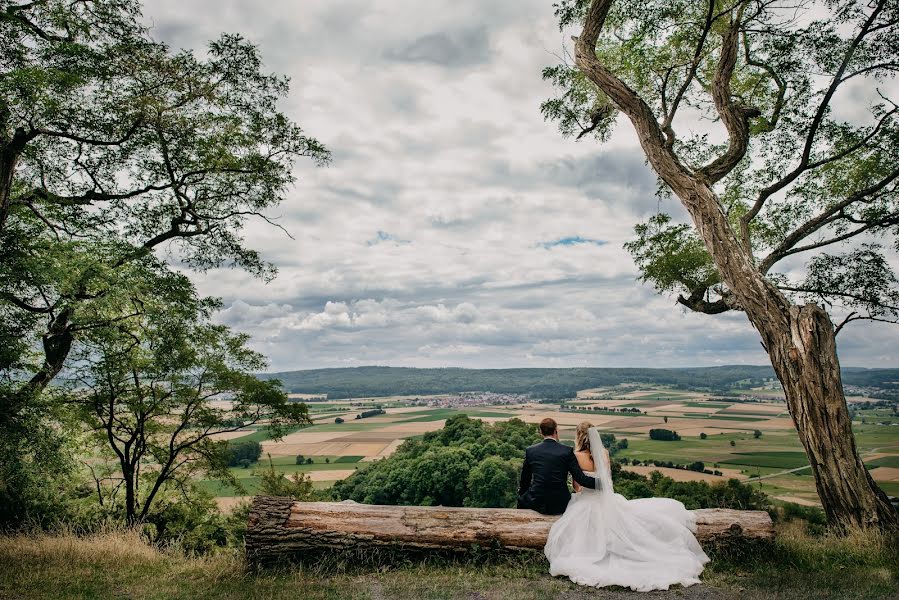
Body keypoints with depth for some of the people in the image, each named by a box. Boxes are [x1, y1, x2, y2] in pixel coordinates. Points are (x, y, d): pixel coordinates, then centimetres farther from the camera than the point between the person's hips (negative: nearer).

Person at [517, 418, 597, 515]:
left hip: (537, 504, 0)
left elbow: (524, 481, 7)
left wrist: (521, 495, 24)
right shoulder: (567, 451, -7)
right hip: (560, 505, 0)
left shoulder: (530, 451, -3)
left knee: (521, 499, 30)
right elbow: (580, 479, -9)